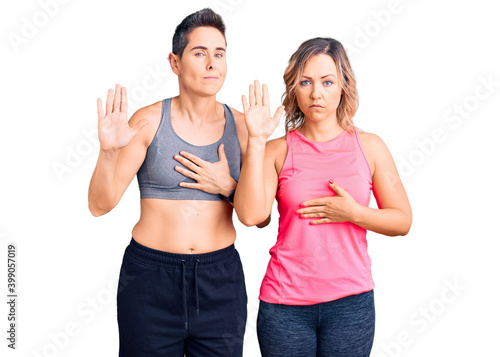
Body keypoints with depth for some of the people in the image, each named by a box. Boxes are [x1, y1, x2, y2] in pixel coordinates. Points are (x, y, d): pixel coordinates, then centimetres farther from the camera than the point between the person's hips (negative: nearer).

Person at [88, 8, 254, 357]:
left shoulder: (240, 126, 1)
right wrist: (108, 151, -23)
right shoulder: (149, 120, -5)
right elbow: (100, 204, -7)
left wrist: (228, 186, -13)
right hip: (150, 276, -2)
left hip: (221, 281, 2)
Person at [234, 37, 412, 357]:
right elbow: (250, 214, -16)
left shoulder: (369, 146, 3)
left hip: (351, 303, 1)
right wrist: (256, 140, -17)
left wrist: (352, 213, -11)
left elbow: (403, 221, 5)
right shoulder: (278, 150, -1)